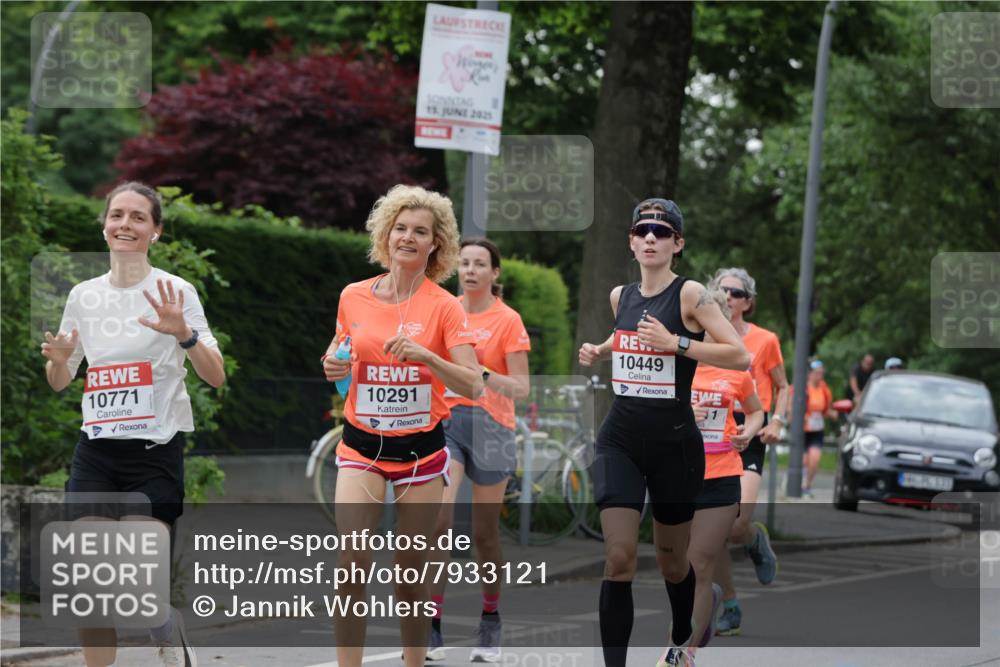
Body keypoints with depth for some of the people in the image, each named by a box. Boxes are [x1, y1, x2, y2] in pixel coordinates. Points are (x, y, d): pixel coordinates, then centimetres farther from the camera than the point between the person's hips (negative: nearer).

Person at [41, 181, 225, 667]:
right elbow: (60, 382, 17)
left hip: (155, 456, -4)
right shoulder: (84, 295, 8)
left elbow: (215, 377, -10)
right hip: (95, 455, 4)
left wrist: (183, 334, -27)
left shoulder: (174, 292, -3)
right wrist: (59, 359, -6)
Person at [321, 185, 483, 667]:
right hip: (362, 446, 1)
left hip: (420, 447, -1)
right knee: (351, 563, -14)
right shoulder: (353, 297, 2)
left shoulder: (443, 307, -6)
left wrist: (425, 356, -28)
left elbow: (473, 386, -13)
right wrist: (333, 367, -4)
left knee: (411, 572, 5)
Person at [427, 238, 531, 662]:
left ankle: (490, 626, 23)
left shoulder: (507, 321, -3)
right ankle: (432, 628, -14)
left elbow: (521, 389, -8)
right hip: (445, 420, 2)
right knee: (438, 522, -15)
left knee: (484, 535, 5)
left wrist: (484, 375, -24)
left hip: (489, 426, -2)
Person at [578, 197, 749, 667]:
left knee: (671, 560, 15)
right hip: (620, 439, 3)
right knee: (618, 559, -14)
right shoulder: (620, 296, 6)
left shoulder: (689, 294, -10)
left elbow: (740, 355, -17)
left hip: (674, 443, -3)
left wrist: (676, 343, -25)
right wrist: (598, 351, 9)